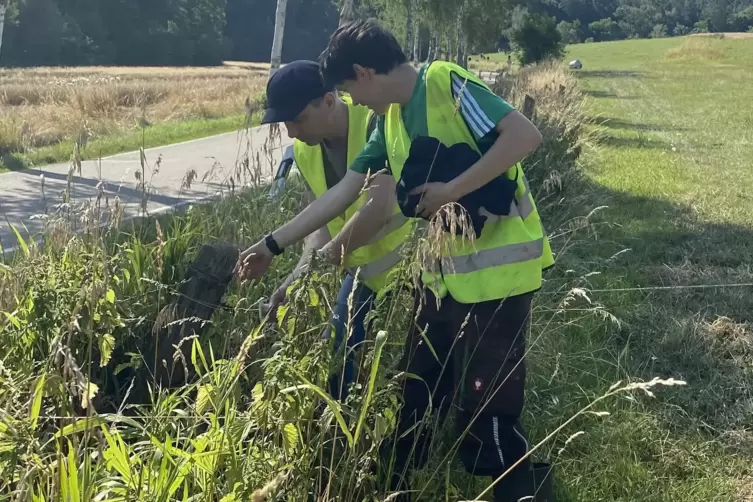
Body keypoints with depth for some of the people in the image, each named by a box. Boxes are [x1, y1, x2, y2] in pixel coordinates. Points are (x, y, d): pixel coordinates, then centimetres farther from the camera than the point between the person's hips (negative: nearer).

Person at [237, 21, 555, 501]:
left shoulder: (446, 82, -15)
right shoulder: (389, 122, 11)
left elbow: (525, 134, -24)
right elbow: (342, 193, 13)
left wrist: (451, 190, -22)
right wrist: (273, 244, 14)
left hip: (497, 269, -8)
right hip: (446, 272, 9)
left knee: (484, 413, -3)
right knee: (415, 397, 18)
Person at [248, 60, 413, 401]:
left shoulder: (377, 124, -25)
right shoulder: (304, 150, -2)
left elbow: (379, 207, -34)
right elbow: (322, 221, -5)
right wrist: (299, 275, -22)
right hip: (365, 268, 7)